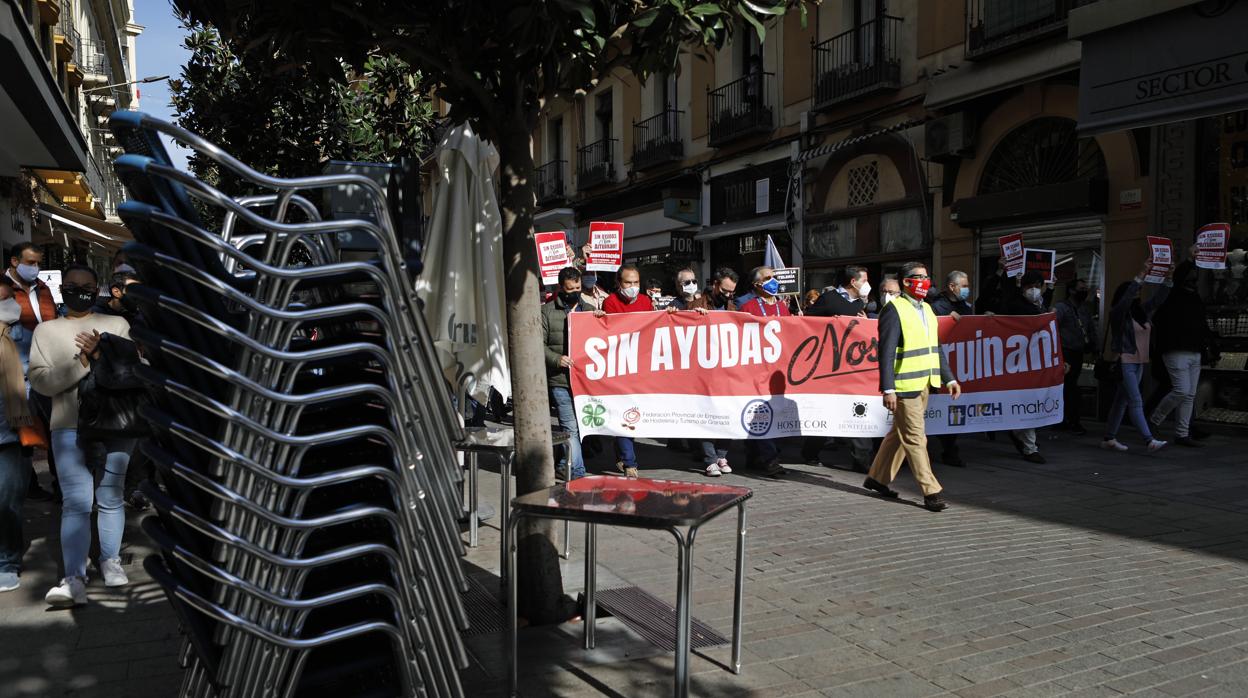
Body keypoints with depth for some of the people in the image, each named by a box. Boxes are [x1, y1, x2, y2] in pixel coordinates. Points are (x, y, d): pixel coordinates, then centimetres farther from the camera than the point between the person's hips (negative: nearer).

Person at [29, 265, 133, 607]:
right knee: (76, 502, -9)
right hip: (69, 428, -1)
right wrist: (82, 363, -13)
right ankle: (74, 579, -11)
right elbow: (40, 380, -2)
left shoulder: (117, 324, 10)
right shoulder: (46, 330, 10)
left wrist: (104, 356, -14)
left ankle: (110, 561, 21)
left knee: (110, 498, 8)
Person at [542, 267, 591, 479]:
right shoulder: (548, 311, 3)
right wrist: (556, 359, -14)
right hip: (560, 380, -4)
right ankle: (577, 473, -3)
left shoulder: (589, 310, 17)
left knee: (576, 426, 11)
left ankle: (564, 467, 26)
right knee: (571, 428, -8)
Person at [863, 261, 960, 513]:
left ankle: (877, 478, 28)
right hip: (905, 386, -9)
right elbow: (886, 353, -16)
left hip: (924, 383, 9)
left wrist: (949, 378, 14)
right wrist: (888, 389, -21)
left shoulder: (927, 309, 15)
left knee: (899, 433, 16)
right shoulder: (894, 310, -11)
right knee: (915, 439, -4)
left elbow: (935, 348, 21)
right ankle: (931, 492, 0)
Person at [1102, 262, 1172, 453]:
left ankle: (1109, 439, 15)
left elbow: (1158, 299, 13)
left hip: (1139, 362, 8)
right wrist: (1140, 276, -27)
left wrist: (1168, 279, 1)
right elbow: (1126, 297, -24)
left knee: (1122, 401, 10)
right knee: (1136, 402, -11)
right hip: (1124, 362, -8)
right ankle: (1150, 441, -16)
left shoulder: (1141, 311, 12)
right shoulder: (1117, 313, -8)